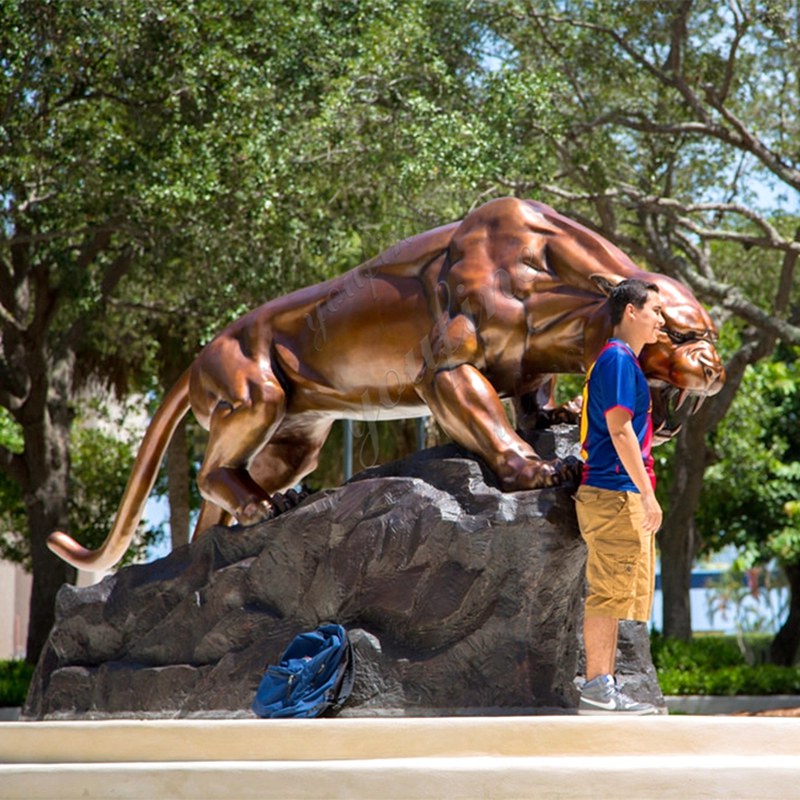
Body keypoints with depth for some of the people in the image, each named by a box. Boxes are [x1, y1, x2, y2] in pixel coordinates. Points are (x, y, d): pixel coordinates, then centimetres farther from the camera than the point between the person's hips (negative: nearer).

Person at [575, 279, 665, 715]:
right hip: (614, 494, -10)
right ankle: (597, 690, -9)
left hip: (616, 495, 10)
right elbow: (620, 430, -17)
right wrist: (647, 493, -19)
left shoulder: (620, 359, 21)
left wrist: (643, 492, 22)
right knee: (608, 593, -10)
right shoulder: (618, 358, -10)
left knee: (611, 596, 11)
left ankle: (604, 687, 14)